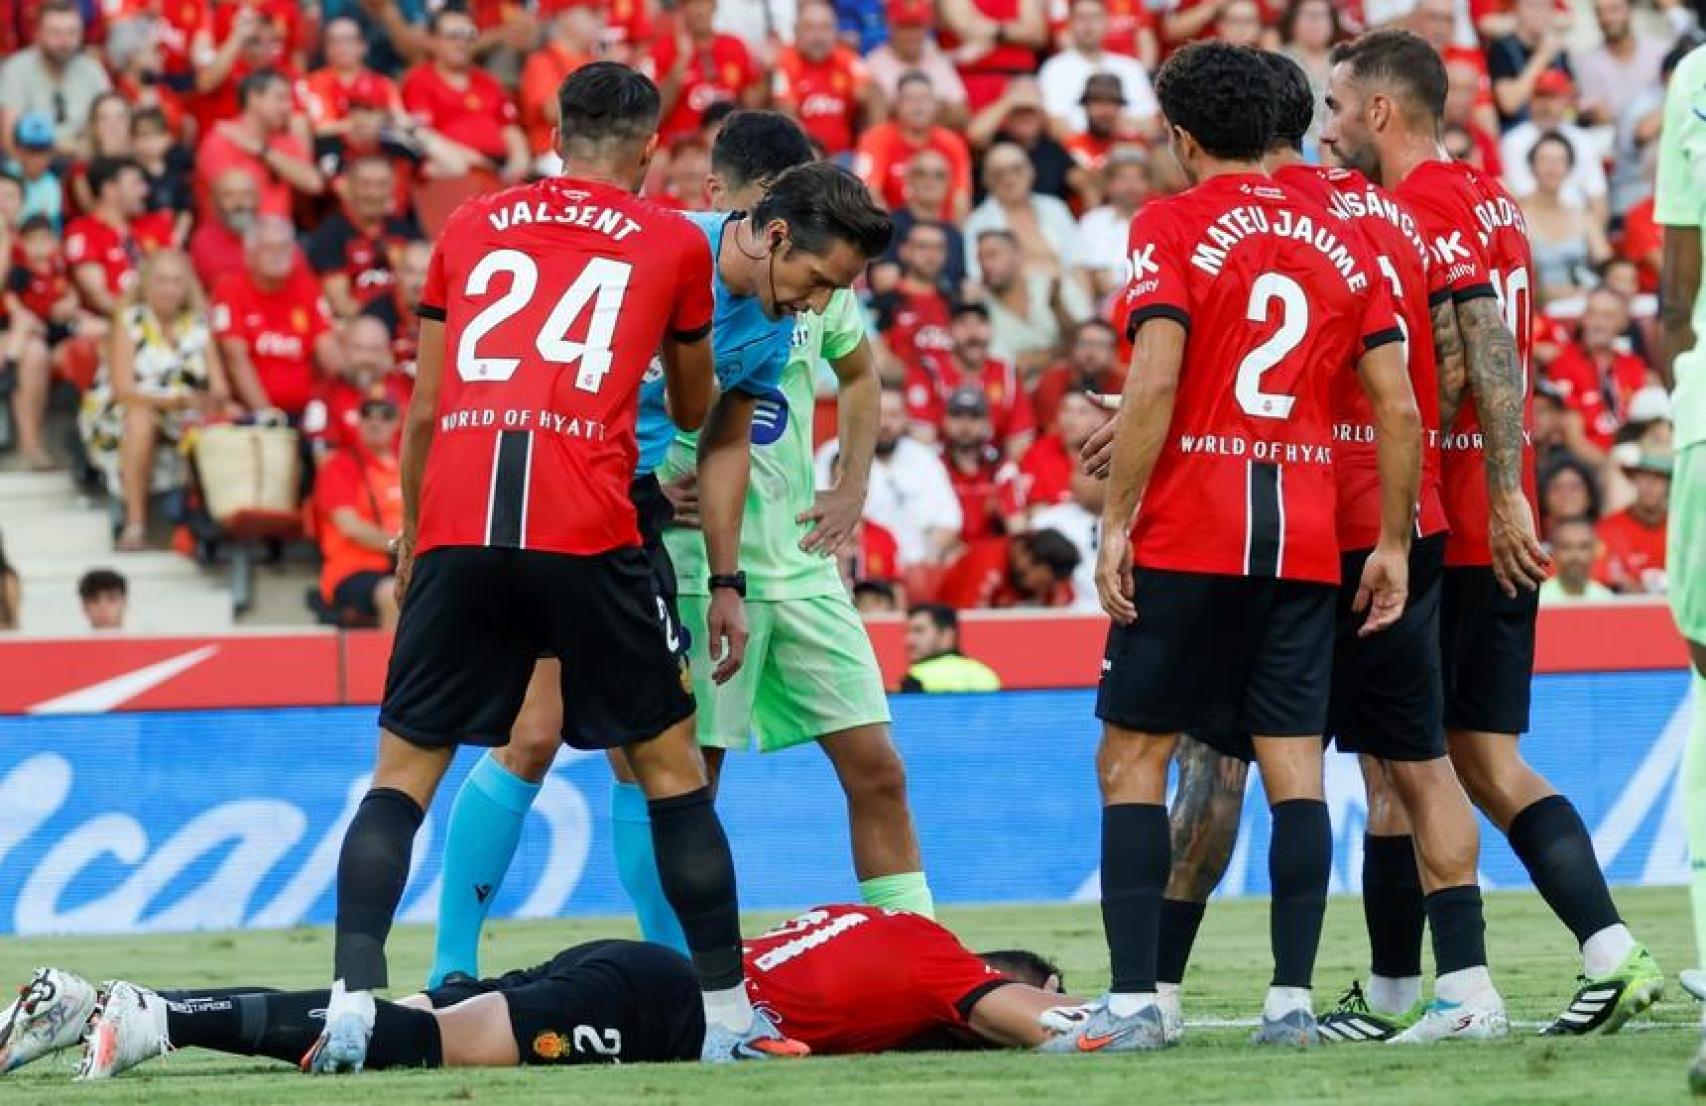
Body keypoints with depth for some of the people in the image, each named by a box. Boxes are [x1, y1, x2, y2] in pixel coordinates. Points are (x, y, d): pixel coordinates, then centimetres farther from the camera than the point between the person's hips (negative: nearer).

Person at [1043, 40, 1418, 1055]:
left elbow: (1154, 383, -14)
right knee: (1295, 763, 4)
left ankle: (1135, 1000, -5)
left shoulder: (1172, 227, -3)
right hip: (1307, 541, 4)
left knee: (1133, 759, 2)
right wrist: (1394, 543, 13)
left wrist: (1116, 524, -10)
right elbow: (1400, 410, 6)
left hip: (1188, 540, -4)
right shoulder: (1342, 242, 11)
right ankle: (1293, 999, -2)